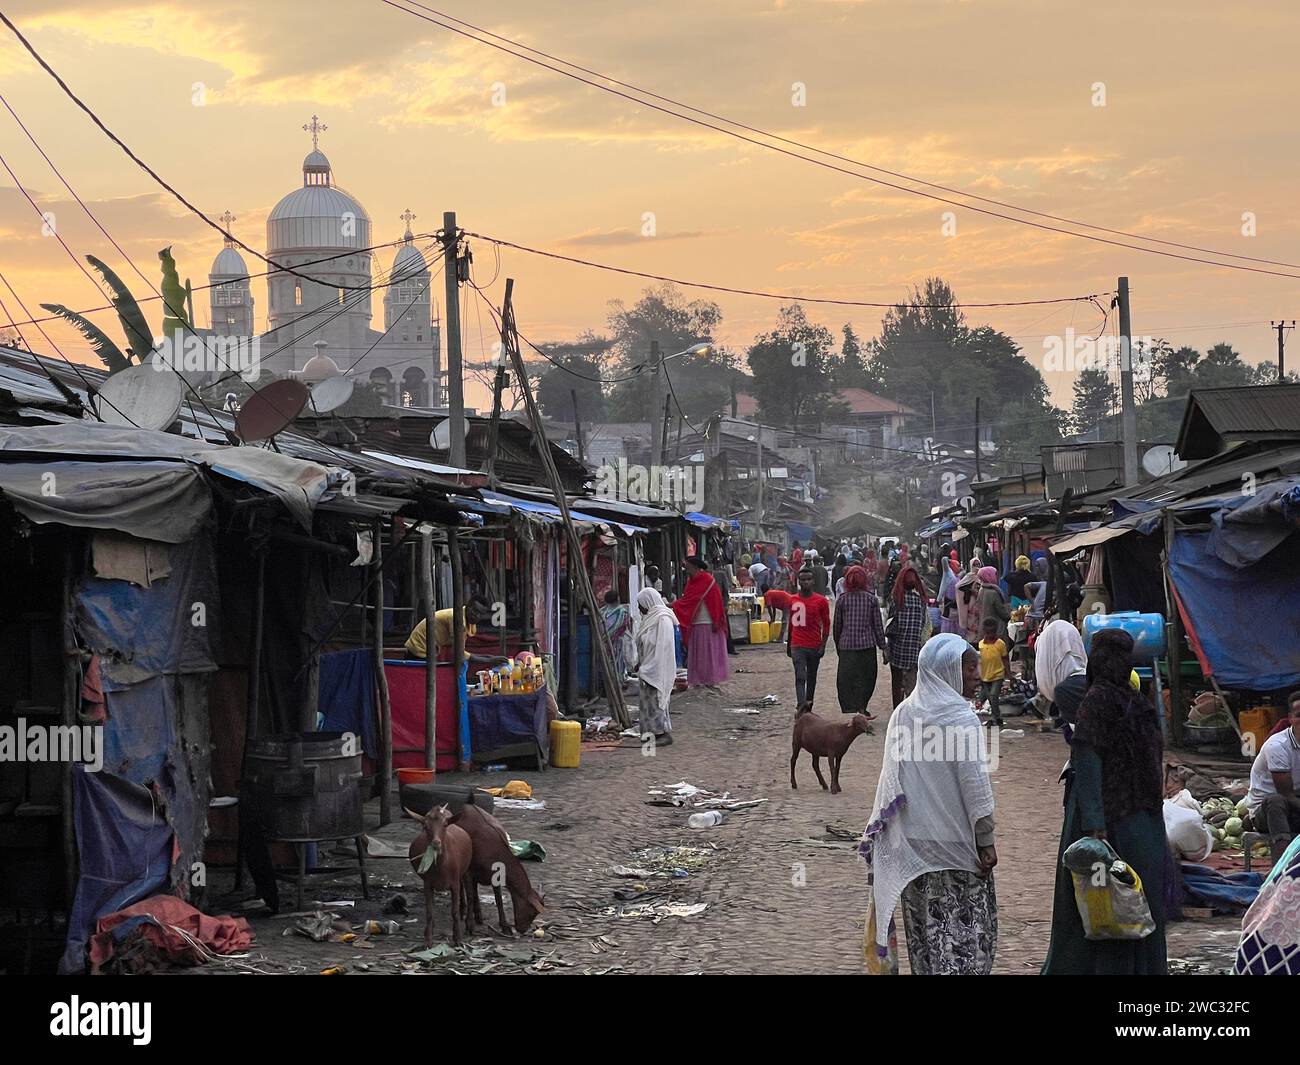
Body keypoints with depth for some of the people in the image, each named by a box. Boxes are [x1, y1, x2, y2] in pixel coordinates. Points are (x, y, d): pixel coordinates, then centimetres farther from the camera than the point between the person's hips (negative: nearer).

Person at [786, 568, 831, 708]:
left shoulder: (821, 601, -1)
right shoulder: (793, 600, 6)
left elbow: (826, 624, 1)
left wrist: (823, 645, -8)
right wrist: (788, 645, 18)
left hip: (814, 646, 0)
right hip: (797, 646, 0)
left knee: (811, 677, 11)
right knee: (800, 677, -12)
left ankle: (808, 704, 24)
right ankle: (801, 706, -22)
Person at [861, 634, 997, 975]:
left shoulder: (903, 714, 5)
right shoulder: (960, 718, -14)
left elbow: (892, 779, 10)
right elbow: (975, 785, -15)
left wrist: (877, 833, 17)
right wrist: (986, 842, -10)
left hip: (912, 842, 6)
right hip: (956, 842, -6)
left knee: (926, 928, 14)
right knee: (965, 929, 0)